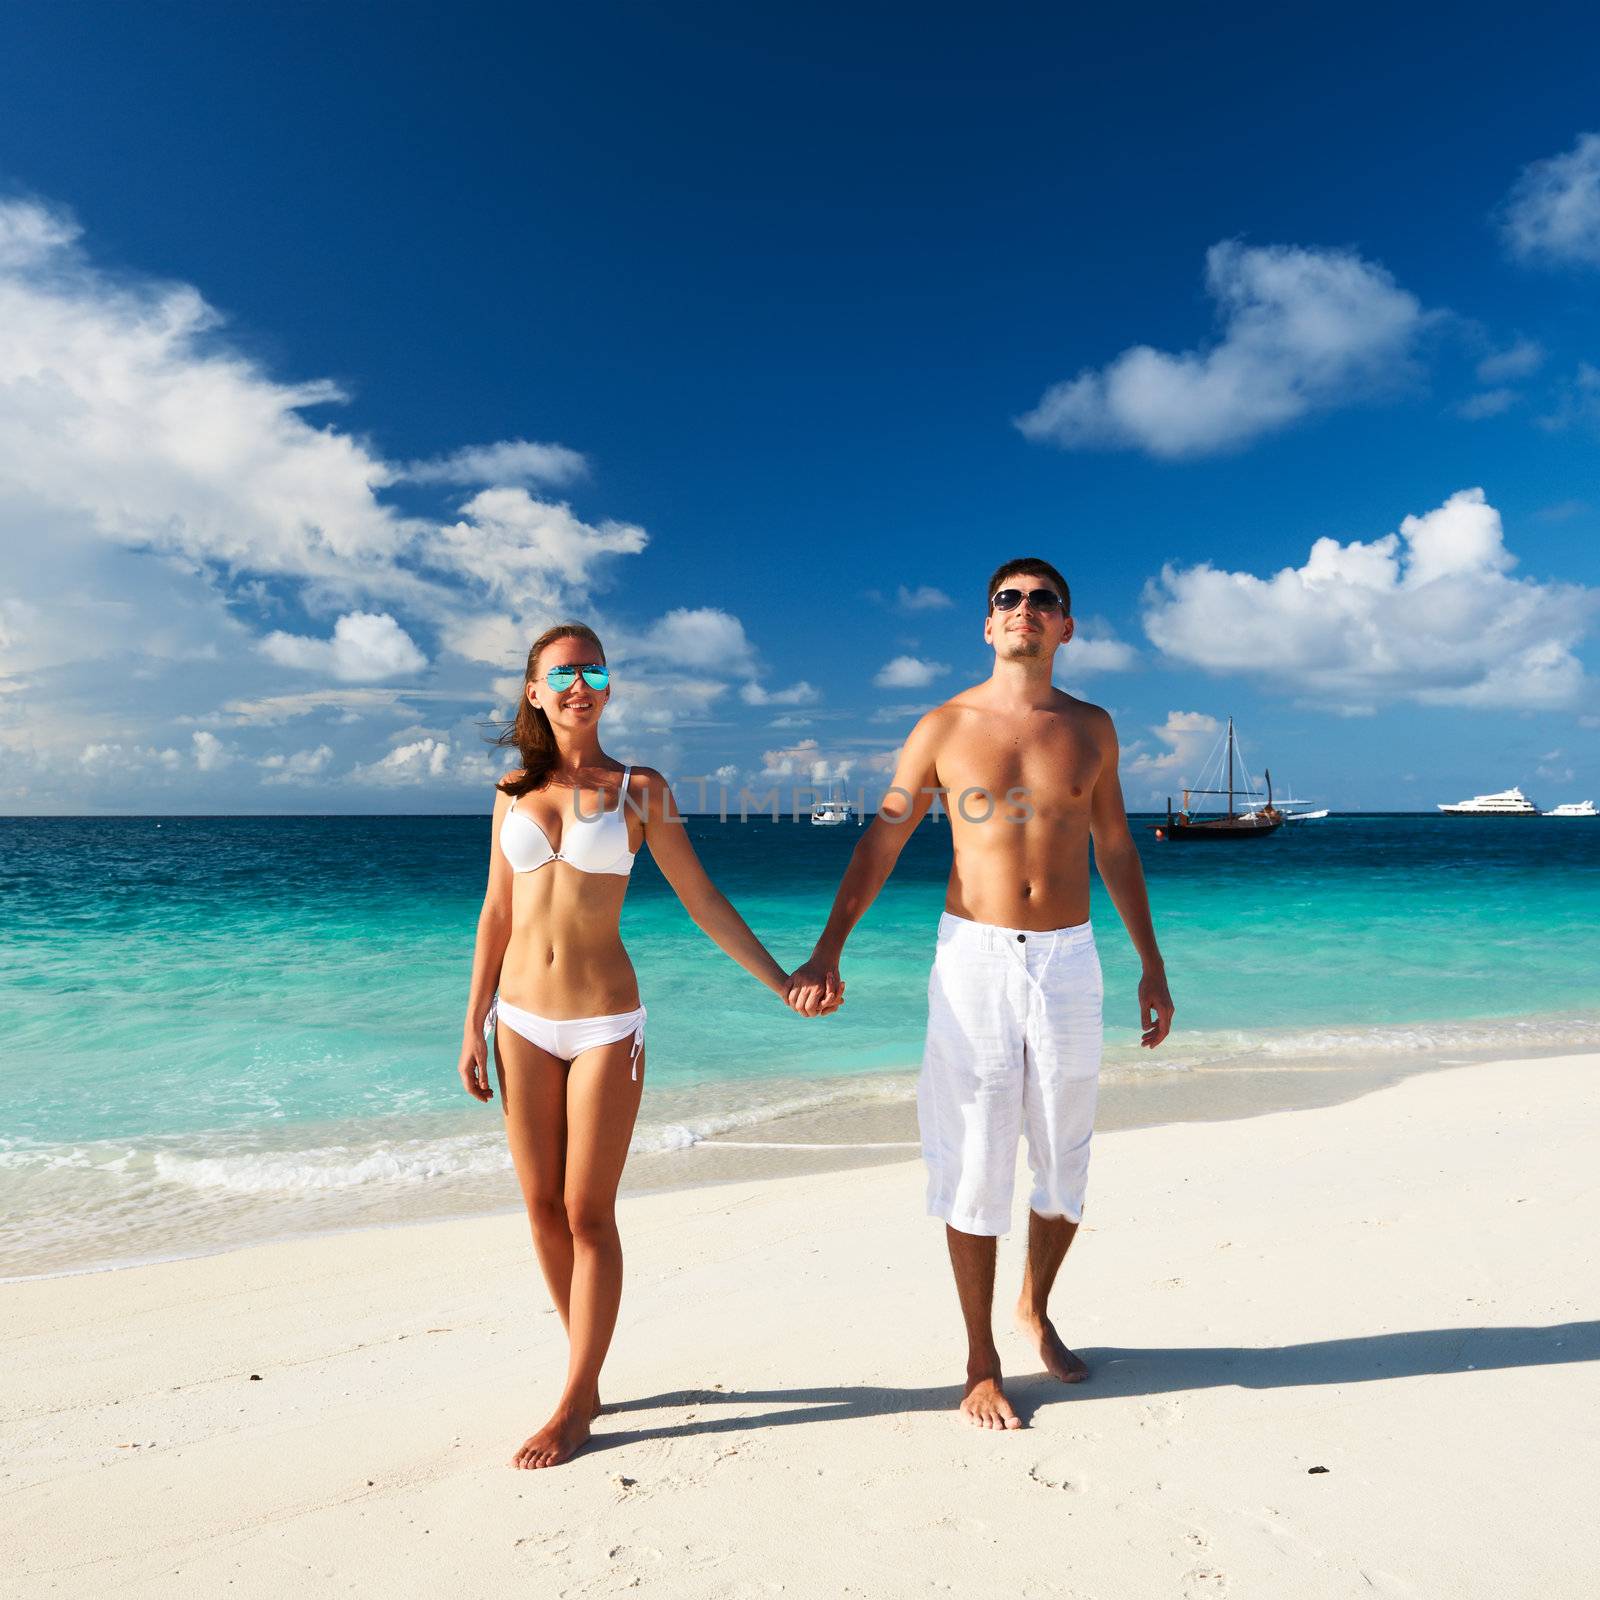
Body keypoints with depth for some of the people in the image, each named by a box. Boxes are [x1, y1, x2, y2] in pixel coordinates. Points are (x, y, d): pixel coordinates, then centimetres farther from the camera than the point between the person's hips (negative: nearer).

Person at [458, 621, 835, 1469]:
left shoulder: (639, 787, -2)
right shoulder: (515, 788, 6)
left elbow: (702, 899, 0)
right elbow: (497, 911, 10)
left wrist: (780, 980, -3)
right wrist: (474, 1025, 9)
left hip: (604, 1023, -3)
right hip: (522, 1021, 4)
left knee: (588, 1214, 2)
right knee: (542, 1207, 10)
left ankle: (574, 1404, 18)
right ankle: (587, 1373, 29)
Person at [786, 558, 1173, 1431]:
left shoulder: (1091, 728, 7)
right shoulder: (944, 726, -1)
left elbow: (1115, 849, 14)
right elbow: (881, 841, 0)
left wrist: (1151, 964, 15)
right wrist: (827, 952, -7)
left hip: (1068, 962, 3)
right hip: (973, 960, -2)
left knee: (1064, 1167, 13)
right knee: (974, 1169, 4)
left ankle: (1035, 1309, 40)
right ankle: (981, 1362, 23)